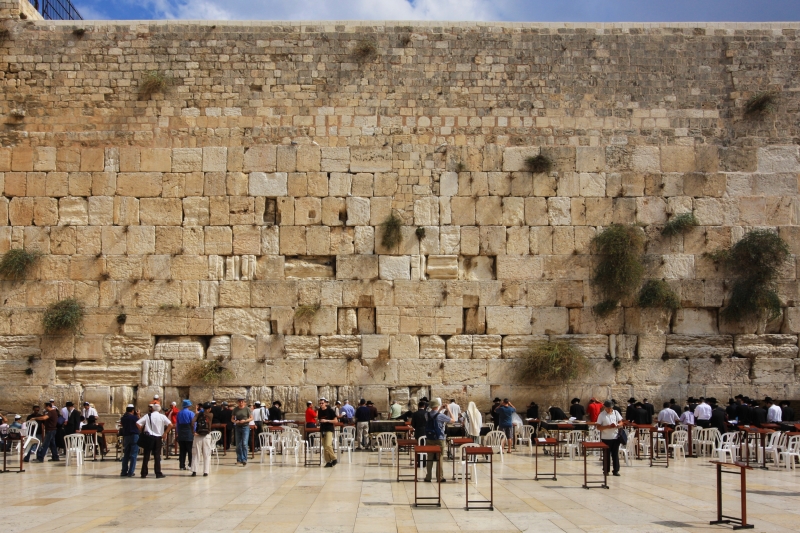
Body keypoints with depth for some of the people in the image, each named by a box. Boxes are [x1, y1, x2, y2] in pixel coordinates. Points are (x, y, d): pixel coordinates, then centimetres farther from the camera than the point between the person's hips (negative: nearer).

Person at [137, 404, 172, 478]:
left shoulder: (147, 416, 1)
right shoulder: (162, 416, -1)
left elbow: (138, 423, -8)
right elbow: (170, 425, -11)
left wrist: (142, 430, 2)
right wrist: (164, 433, -4)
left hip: (148, 437, 0)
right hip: (158, 438, 0)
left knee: (146, 455, 6)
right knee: (157, 456, 4)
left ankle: (144, 473, 8)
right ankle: (158, 473, 4)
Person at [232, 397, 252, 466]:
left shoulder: (247, 409, -3)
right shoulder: (235, 409, 7)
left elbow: (251, 418, -2)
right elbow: (232, 419, 13)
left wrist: (245, 421, -17)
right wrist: (235, 421, -9)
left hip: (245, 427, -4)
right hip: (238, 427, 4)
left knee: (244, 443, -12)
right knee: (238, 444, 7)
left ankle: (244, 460, -10)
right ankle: (239, 459, 17)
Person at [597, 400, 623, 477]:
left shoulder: (616, 413, 4)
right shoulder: (601, 415, -5)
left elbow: (621, 422, 8)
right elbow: (598, 427, -9)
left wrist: (618, 425, -15)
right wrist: (608, 426, -21)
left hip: (615, 437, 2)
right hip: (606, 438, -2)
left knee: (615, 454, 6)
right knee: (606, 455, 5)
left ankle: (616, 470, 12)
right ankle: (606, 470, 14)